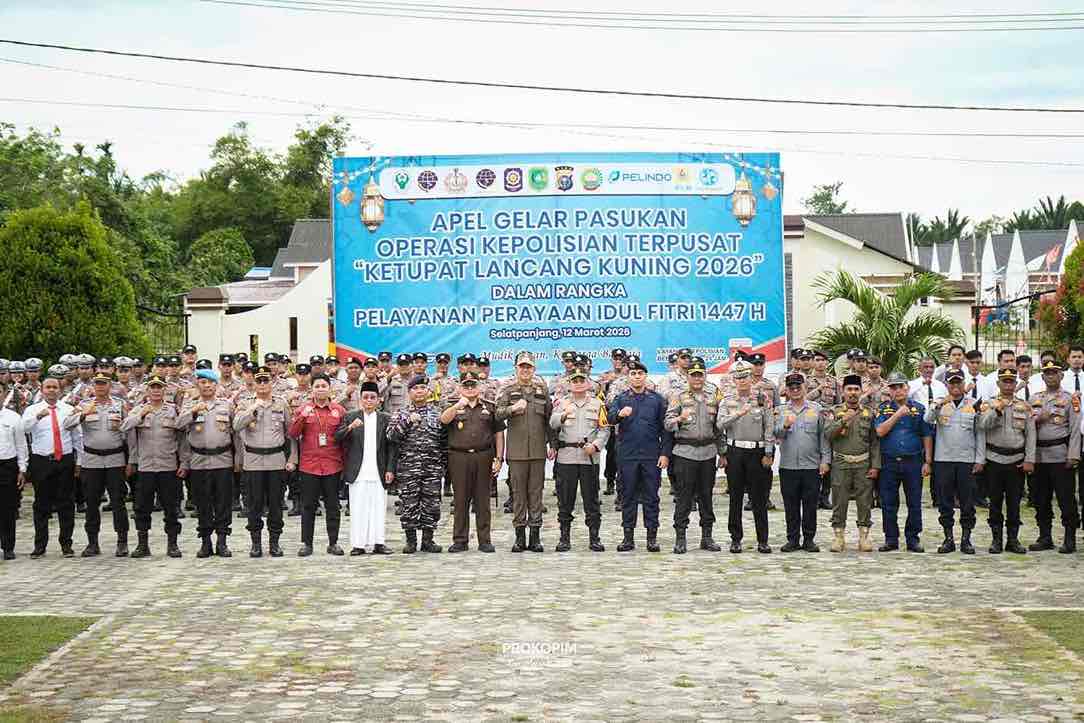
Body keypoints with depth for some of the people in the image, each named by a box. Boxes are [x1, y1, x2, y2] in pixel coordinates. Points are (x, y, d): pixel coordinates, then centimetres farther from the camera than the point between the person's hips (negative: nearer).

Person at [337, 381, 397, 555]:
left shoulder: (385, 419, 9)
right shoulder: (350, 417, 6)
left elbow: (391, 447, 8)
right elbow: (337, 438, -4)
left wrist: (390, 469, 0)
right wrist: (350, 427, -21)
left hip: (378, 473, 1)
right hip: (358, 473, -1)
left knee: (378, 508, 1)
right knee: (358, 508, -1)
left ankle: (378, 543, 6)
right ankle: (358, 544, 2)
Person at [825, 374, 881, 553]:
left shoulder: (869, 413, 8)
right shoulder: (834, 412, 6)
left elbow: (875, 442, 5)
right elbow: (828, 434, -8)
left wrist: (875, 466, -2)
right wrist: (843, 421, -20)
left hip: (864, 464, 1)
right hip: (841, 464, -1)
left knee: (865, 502, 2)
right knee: (839, 503, 1)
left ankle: (864, 537, 10)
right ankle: (839, 538, 9)